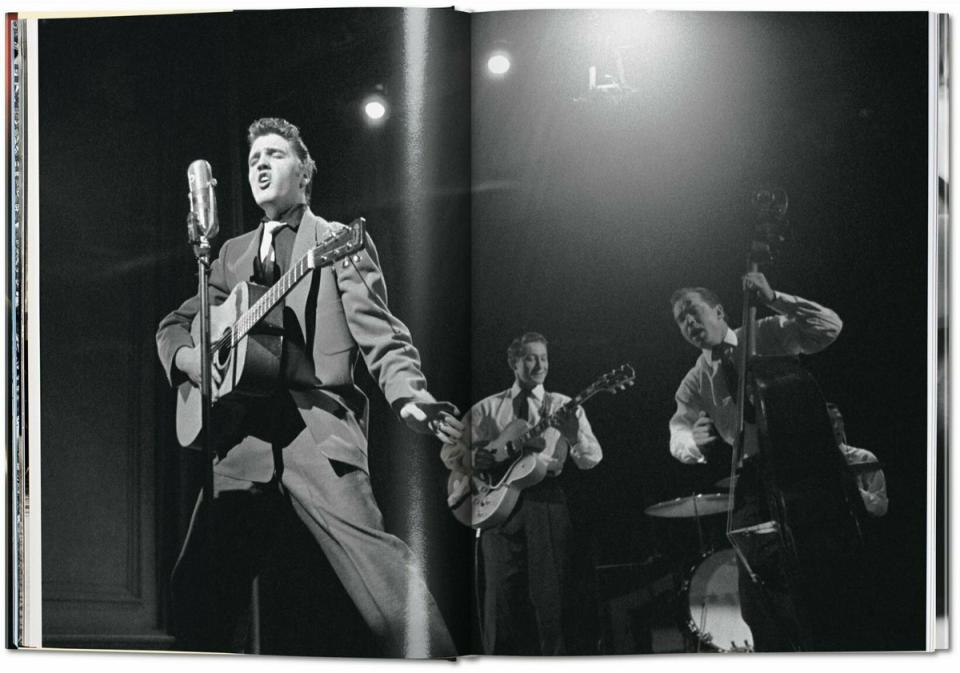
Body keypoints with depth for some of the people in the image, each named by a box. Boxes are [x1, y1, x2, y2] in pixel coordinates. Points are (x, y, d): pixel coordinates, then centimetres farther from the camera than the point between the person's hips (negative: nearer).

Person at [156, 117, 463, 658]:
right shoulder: (235, 253, 21)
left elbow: (380, 335, -4)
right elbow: (174, 325, 24)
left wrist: (409, 397, -23)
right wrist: (193, 359, 0)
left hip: (318, 430, -5)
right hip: (245, 438, 5)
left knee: (386, 573, -18)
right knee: (196, 589, 3)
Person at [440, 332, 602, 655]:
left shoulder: (563, 407, 12)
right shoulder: (487, 409, 14)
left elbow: (591, 460, 2)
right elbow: (449, 451, 14)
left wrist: (574, 434, -20)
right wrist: (473, 459, -7)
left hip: (546, 500, 0)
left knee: (549, 597, -5)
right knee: (502, 594, -3)